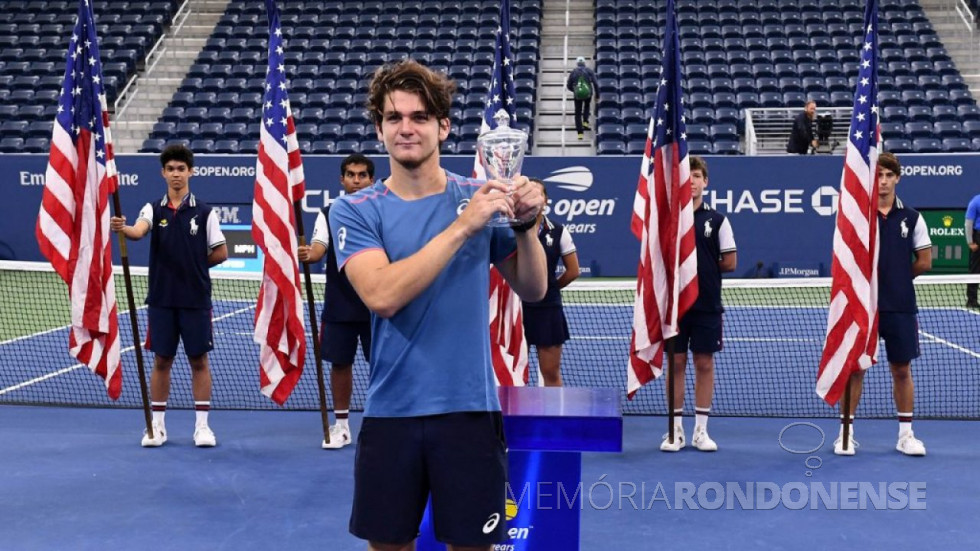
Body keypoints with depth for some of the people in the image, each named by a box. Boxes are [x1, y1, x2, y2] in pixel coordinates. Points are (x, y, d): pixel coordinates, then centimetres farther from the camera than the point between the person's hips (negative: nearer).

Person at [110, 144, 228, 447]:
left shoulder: (204, 212, 0)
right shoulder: (154, 209, 3)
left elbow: (220, 253, 2)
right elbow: (139, 231, -18)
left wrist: (193, 264, -1)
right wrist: (122, 228, -38)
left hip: (196, 299, -1)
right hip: (161, 299, 1)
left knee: (199, 360, 3)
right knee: (161, 360, 8)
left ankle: (202, 426, 12)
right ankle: (157, 425, 18)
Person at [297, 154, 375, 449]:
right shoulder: (328, 214, 5)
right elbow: (319, 248, -8)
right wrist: (308, 255, -32)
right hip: (338, 306, 1)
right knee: (340, 363, 7)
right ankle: (341, 425, 19)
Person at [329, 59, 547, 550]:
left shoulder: (478, 197, 2)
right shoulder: (354, 210, -2)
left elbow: (532, 290, 6)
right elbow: (383, 296, -19)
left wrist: (525, 225, -12)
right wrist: (462, 227, -23)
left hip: (470, 409, 1)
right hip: (391, 413, 0)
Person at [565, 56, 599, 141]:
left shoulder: (573, 72, 6)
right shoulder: (589, 71, 4)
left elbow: (568, 86, 8)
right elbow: (596, 84, -3)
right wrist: (597, 96, 4)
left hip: (577, 95, 0)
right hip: (588, 94, 0)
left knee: (578, 113, 13)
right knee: (587, 106, 33)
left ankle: (580, 133, 4)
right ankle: (585, 122, 14)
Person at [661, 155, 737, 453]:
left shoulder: (717, 220, 2)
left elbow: (730, 262, 3)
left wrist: (701, 266, 0)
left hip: (707, 305, 0)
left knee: (704, 364, 5)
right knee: (676, 363, 5)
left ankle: (701, 430, 14)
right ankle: (675, 430, 13)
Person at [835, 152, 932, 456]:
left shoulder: (911, 218, 4)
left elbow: (924, 262, 7)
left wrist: (896, 276, 4)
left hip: (900, 307, 2)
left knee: (902, 369, 8)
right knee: (855, 368, 4)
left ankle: (906, 434, 19)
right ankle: (846, 433, 13)